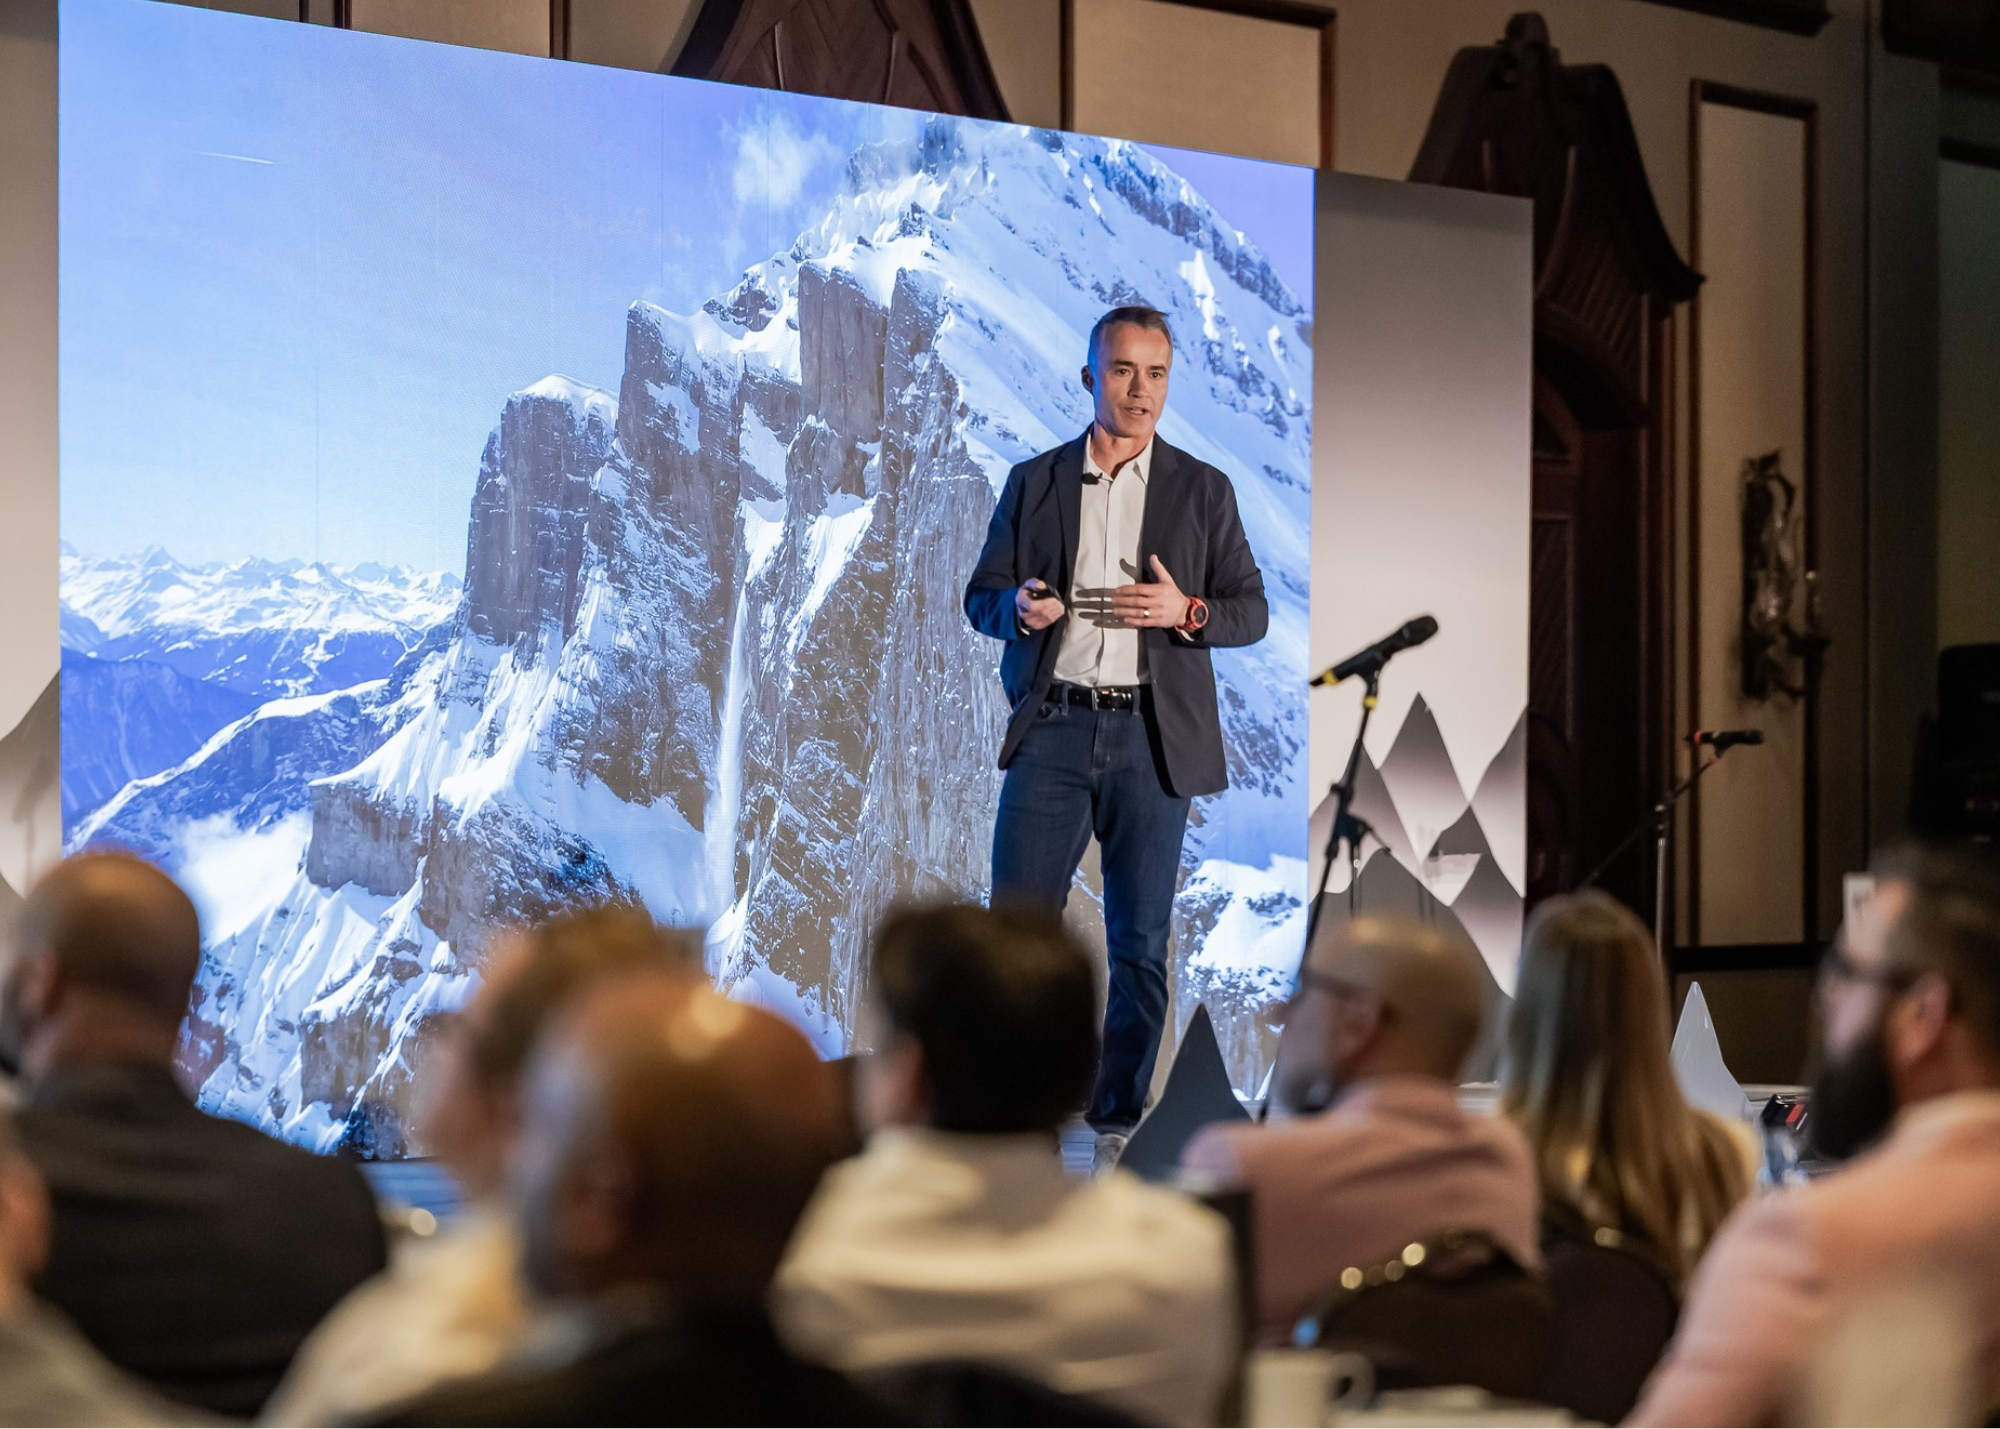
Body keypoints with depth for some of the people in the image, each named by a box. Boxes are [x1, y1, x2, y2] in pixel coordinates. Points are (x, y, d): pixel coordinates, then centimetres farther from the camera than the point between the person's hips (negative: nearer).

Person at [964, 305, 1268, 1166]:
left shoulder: (1203, 491, 9)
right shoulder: (1034, 482, 11)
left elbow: (1251, 610, 7)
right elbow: (982, 594, 13)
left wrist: (1187, 611, -13)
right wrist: (1018, 607, -11)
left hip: (1153, 738, 0)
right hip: (1053, 730, 0)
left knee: (1141, 940, 3)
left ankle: (1120, 1120, 11)